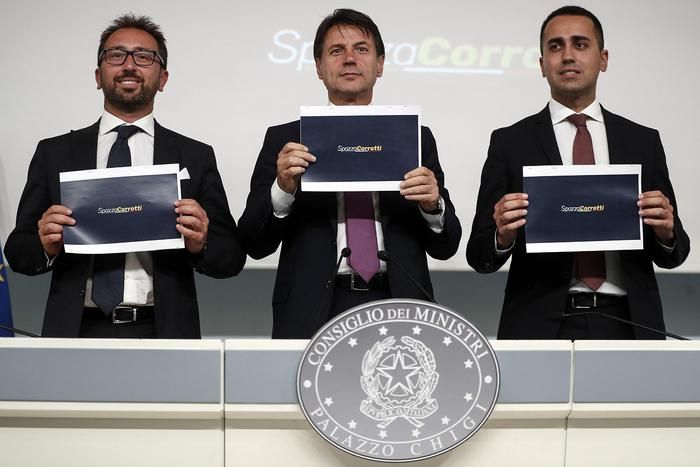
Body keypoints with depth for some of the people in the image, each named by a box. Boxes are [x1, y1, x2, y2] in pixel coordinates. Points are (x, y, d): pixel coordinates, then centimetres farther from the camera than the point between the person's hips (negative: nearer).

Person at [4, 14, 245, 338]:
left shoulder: (195, 157, 4)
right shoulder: (54, 153, 6)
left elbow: (232, 258, 4)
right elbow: (17, 251, 7)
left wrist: (201, 245, -16)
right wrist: (46, 247, -13)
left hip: (162, 334, 0)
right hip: (78, 331, 1)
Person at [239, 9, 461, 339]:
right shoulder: (284, 140, 6)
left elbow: (446, 246, 9)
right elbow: (255, 243, 2)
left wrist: (433, 205, -11)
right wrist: (283, 188, -15)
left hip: (397, 311, 2)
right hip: (313, 314, -1)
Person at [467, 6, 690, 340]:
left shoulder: (643, 142, 6)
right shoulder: (510, 143, 0)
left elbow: (673, 254, 8)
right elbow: (479, 255, -2)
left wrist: (666, 234, -13)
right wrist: (503, 237, -22)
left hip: (626, 325, 2)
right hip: (540, 326, -2)